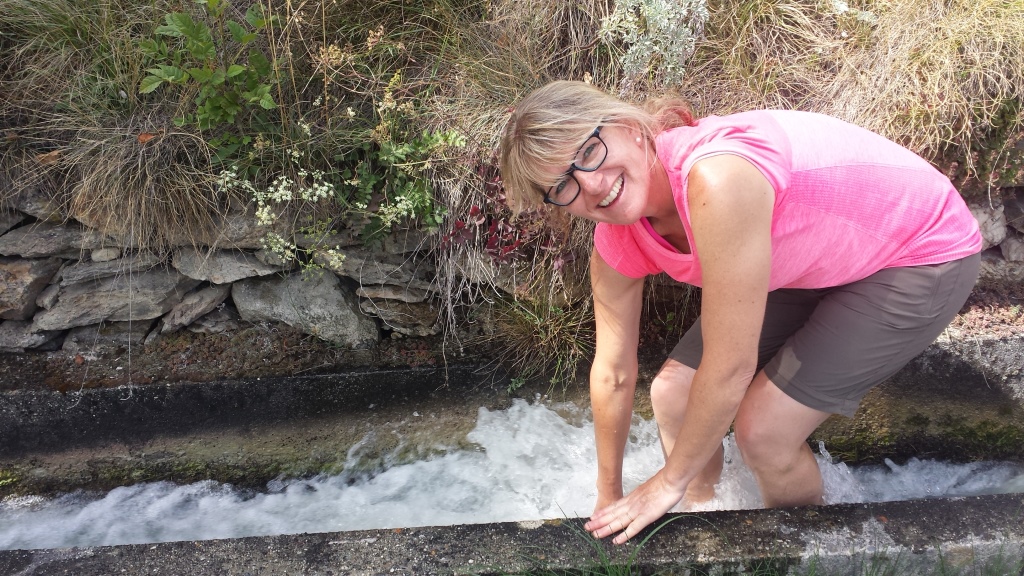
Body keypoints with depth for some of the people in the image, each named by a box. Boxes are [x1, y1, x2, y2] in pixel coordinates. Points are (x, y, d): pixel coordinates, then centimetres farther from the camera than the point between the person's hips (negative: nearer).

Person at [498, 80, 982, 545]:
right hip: (815, 262, 6)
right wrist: (609, 498, 10)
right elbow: (613, 374, -1)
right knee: (673, 394, -1)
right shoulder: (617, 244, -14)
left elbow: (730, 369, -31)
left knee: (762, 428, -12)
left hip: (924, 250, -6)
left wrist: (671, 482, -15)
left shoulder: (717, 180, -40)